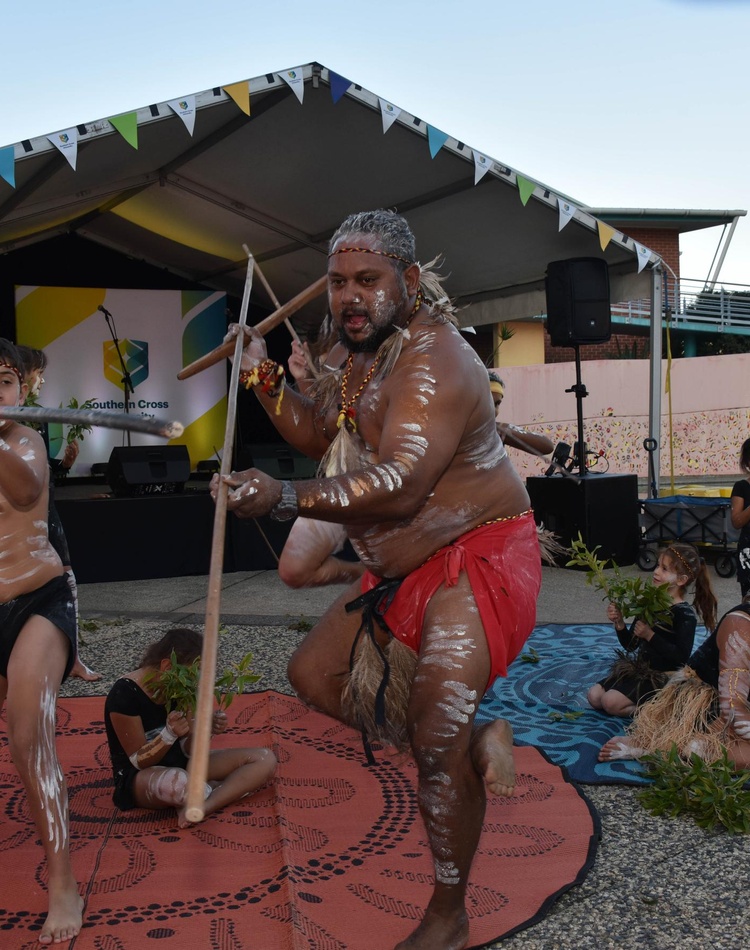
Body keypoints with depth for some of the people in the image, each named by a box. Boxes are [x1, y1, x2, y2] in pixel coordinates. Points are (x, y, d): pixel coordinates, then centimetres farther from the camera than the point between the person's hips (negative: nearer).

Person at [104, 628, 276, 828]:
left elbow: (186, 750, -1)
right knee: (177, 782, -45)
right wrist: (169, 734, -34)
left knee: (265, 759, -9)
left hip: (181, 764, 7)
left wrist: (206, 730, -22)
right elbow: (139, 762, -17)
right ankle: (231, 788, -12)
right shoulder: (124, 694, -21)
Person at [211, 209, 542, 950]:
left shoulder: (434, 360, -23)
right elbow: (321, 436, 18)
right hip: (402, 571, 10)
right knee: (314, 672, 13)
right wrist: (266, 382, 3)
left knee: (436, 737, -12)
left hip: (477, 561, -10)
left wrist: (285, 497, -43)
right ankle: (472, 741, 16)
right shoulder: (366, 355, 8)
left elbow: (401, 485, -35)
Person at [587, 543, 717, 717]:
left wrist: (650, 636, -26)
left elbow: (681, 657, -25)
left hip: (663, 677, -8)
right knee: (594, 695, -1)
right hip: (640, 669, 8)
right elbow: (631, 645, 8)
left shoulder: (685, 615, -16)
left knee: (611, 702, -22)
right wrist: (619, 623, -10)